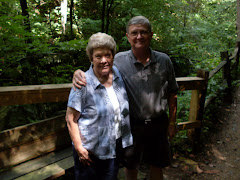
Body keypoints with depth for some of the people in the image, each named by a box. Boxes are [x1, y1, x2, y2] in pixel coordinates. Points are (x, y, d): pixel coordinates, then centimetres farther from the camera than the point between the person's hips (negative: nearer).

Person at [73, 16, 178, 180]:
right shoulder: (118, 61, -12)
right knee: (131, 166, 20)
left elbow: (172, 93, 3)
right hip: (131, 124, -1)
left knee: (157, 165, 21)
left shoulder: (164, 60, -6)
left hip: (158, 123, 2)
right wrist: (79, 73, -27)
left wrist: (172, 122, 5)